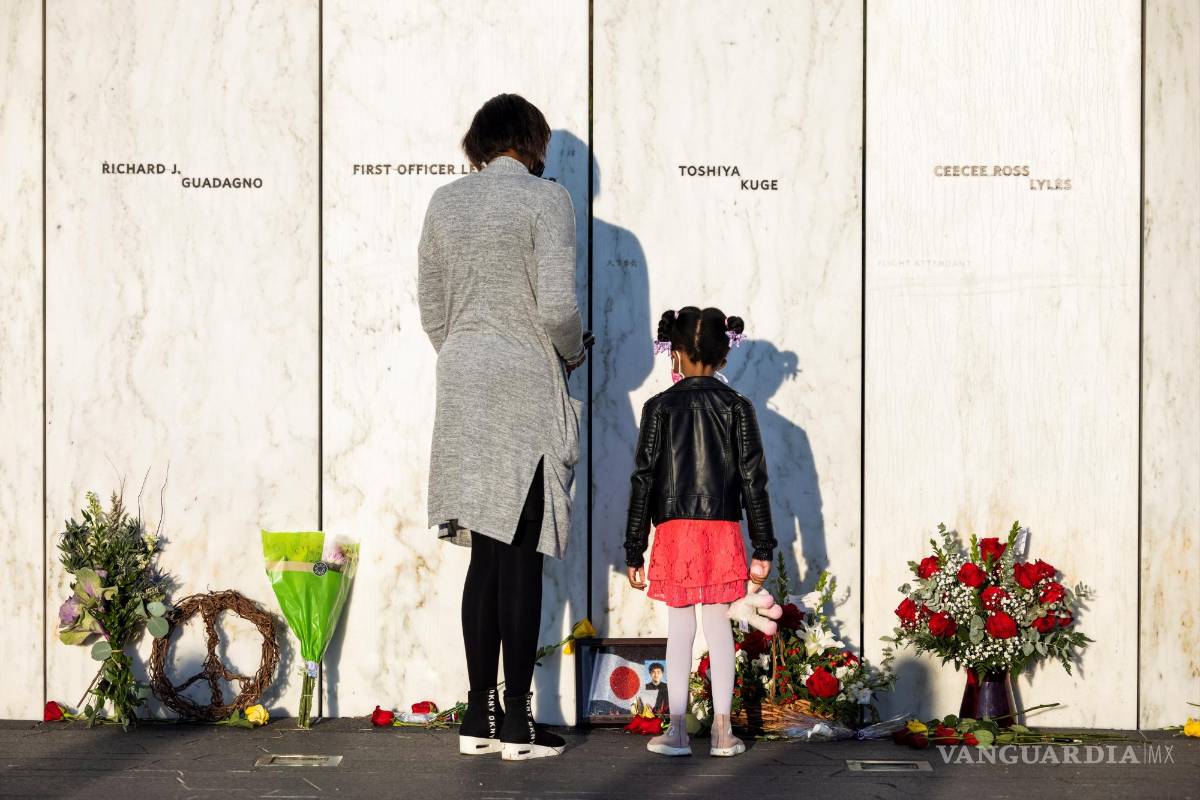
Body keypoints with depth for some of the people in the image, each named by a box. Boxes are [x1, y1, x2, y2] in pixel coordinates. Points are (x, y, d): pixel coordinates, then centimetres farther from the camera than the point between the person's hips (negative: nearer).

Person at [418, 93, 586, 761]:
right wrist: (574, 353, 4)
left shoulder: (446, 202, 10)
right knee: (521, 555, -2)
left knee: (487, 553, 10)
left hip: (463, 387, 5)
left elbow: (432, 311, 10)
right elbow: (557, 307, -15)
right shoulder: (546, 199, -7)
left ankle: (479, 719, 11)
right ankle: (517, 724, 1)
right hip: (526, 386, -5)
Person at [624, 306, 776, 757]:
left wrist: (634, 551, 3)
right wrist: (763, 548, 5)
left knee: (679, 628, 4)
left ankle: (677, 731, 4)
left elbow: (644, 480, -2)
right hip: (724, 532, 1)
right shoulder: (737, 408, 1)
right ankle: (722, 730, 8)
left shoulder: (660, 408, -1)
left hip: (673, 532, -1)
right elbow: (753, 479, 1)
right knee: (719, 626, 7)